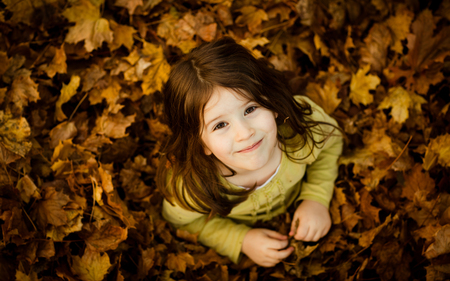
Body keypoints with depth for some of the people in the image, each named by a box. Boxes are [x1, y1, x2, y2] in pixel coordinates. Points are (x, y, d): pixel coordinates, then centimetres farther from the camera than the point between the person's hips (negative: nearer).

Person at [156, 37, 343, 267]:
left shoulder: (302, 124, -38)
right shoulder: (190, 187, -42)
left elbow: (330, 141, -13)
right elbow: (183, 221, -18)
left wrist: (317, 199, -25)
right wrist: (241, 240, -29)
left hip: (293, 205, 2)